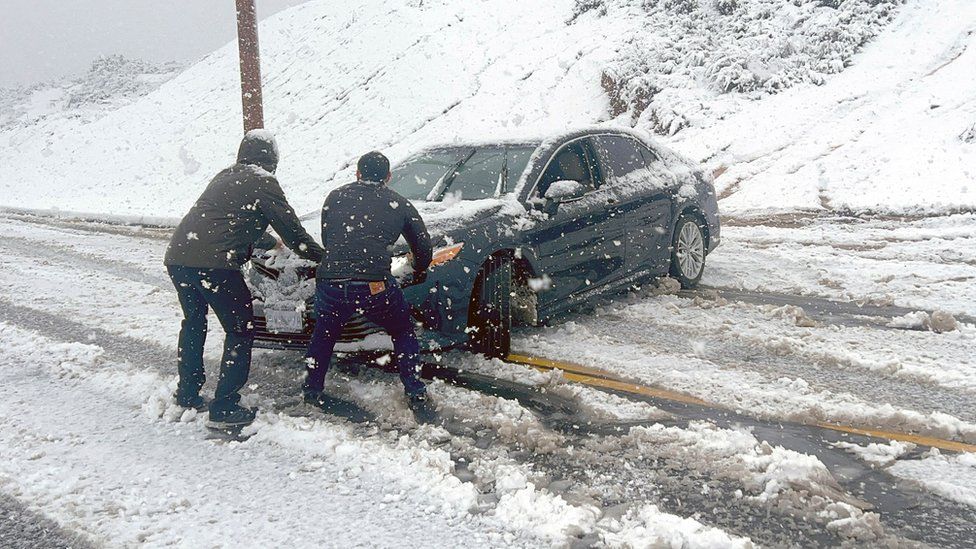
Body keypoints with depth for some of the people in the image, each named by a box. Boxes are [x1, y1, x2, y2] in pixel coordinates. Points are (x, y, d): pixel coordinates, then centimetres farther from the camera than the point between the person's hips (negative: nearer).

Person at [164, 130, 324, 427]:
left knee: (194, 323, 25)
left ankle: (187, 394, 33)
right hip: (214, 263, -8)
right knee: (240, 331, 5)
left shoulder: (224, 178, 25)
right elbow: (291, 229, 3)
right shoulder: (263, 182, 2)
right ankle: (225, 406, 5)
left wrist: (270, 243, 52)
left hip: (177, 256, 8)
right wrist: (323, 256, 16)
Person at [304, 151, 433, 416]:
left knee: (324, 332, 30)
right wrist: (419, 272, 40)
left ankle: (311, 390, 34)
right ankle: (415, 394, 15)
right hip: (375, 285, -2)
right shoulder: (398, 204, 14)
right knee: (404, 332, 21)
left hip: (330, 282, 2)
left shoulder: (335, 197, 18)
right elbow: (423, 246, 19)